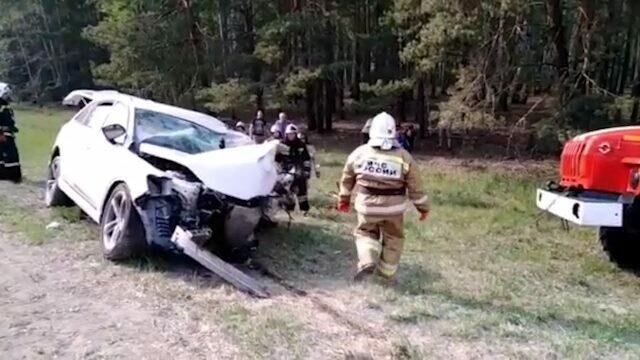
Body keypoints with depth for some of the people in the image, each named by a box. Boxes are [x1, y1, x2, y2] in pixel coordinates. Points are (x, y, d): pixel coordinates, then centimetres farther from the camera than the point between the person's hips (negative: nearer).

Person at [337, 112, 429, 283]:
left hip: (367, 205, 0)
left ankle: (367, 261, -2)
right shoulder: (404, 157, -9)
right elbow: (415, 187, -4)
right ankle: (387, 273, 27)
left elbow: (347, 178, 7)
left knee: (365, 233, 21)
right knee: (392, 239, 18)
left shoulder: (359, 153, -5)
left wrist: (344, 199, 22)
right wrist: (423, 207, 10)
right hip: (393, 207, 0)